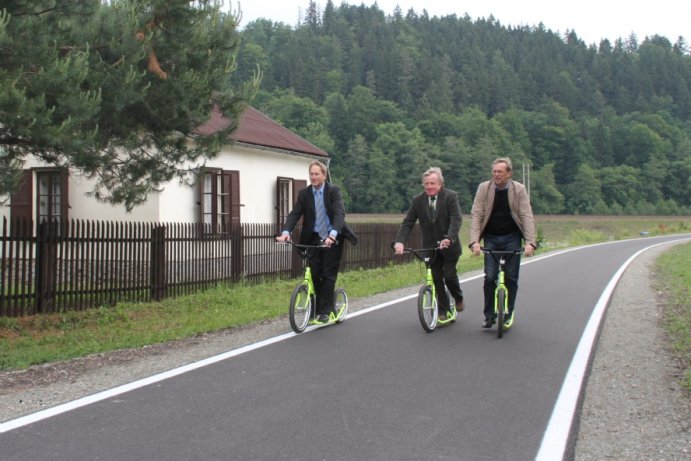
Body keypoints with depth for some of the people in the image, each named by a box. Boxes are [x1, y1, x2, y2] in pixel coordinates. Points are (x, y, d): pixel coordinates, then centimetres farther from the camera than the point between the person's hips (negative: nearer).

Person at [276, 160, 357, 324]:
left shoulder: (334, 191, -10)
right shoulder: (304, 193, 0)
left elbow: (339, 213, -23)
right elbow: (294, 214, -8)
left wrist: (332, 234, -39)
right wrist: (286, 232, -27)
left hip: (332, 239, -3)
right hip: (314, 239, 3)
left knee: (328, 275, -3)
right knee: (315, 275, 2)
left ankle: (325, 310, 3)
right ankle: (317, 307, 16)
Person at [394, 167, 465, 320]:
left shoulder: (450, 196, -10)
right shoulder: (418, 200, -1)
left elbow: (456, 219, -20)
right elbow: (407, 222, -5)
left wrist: (449, 238, -36)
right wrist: (399, 241, -21)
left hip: (449, 245, -3)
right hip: (430, 247, 3)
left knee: (449, 276, -6)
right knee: (437, 280, 4)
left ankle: (459, 298, 25)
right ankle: (444, 311, 16)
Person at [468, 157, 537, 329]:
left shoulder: (519, 189, -7)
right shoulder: (483, 188, -6)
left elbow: (527, 216, -11)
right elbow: (476, 215, -10)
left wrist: (530, 242, -22)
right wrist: (475, 241, -21)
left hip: (511, 238, 0)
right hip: (491, 238, 0)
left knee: (511, 277, 2)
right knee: (490, 277, -6)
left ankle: (508, 314, 17)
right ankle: (489, 315, 7)